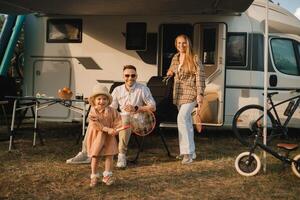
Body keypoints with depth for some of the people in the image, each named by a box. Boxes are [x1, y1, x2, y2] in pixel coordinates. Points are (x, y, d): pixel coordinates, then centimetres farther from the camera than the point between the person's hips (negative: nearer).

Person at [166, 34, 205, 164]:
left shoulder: (194, 59, -7)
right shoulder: (175, 58, 12)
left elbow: (200, 77, -10)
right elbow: (171, 70, 29)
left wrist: (200, 94, -18)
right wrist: (170, 72, 4)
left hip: (190, 93, -7)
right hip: (179, 94, 7)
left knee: (182, 118, -22)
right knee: (187, 122, 12)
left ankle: (187, 152, -19)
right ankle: (191, 152, 21)